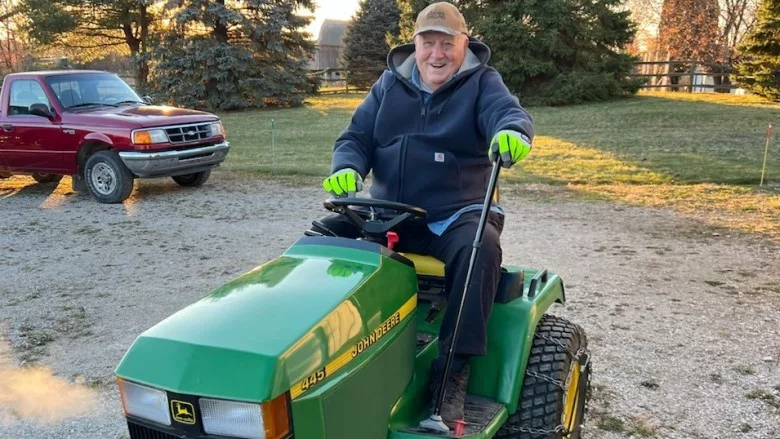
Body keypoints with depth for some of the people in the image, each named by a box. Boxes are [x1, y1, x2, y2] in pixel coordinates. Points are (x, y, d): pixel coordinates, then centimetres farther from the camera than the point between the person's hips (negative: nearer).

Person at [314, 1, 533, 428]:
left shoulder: (481, 82, 2)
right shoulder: (390, 84, 12)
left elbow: (509, 113, -19)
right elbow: (356, 137, 8)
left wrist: (513, 133, -46)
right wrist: (346, 169, -17)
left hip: (454, 216, -3)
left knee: (480, 247, -35)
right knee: (319, 237, -15)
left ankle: (453, 370, -27)